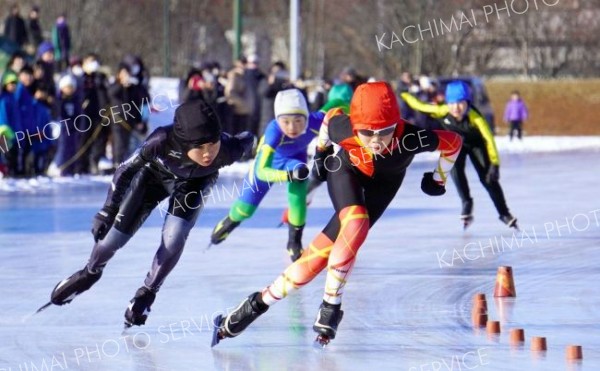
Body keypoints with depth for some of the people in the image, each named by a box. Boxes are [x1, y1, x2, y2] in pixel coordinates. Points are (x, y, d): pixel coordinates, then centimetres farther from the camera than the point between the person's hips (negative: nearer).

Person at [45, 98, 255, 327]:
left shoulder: (227, 149, -40)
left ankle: (147, 293, 11)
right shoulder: (162, 141, -43)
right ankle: (91, 273, 36)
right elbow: (127, 168, -28)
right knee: (114, 236, 2)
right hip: (155, 174, 0)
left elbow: (248, 141, -16)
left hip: (194, 184, 0)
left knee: (173, 240, -18)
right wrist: (108, 210, -32)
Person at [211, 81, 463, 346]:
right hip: (347, 169, -1)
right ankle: (330, 308, -13)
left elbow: (453, 142, -20)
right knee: (356, 228, -29)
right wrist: (322, 150, 4)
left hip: (384, 182, 1)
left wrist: (438, 178, -5)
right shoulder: (343, 128, -35)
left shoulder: (410, 138, -39)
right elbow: (331, 115, -9)